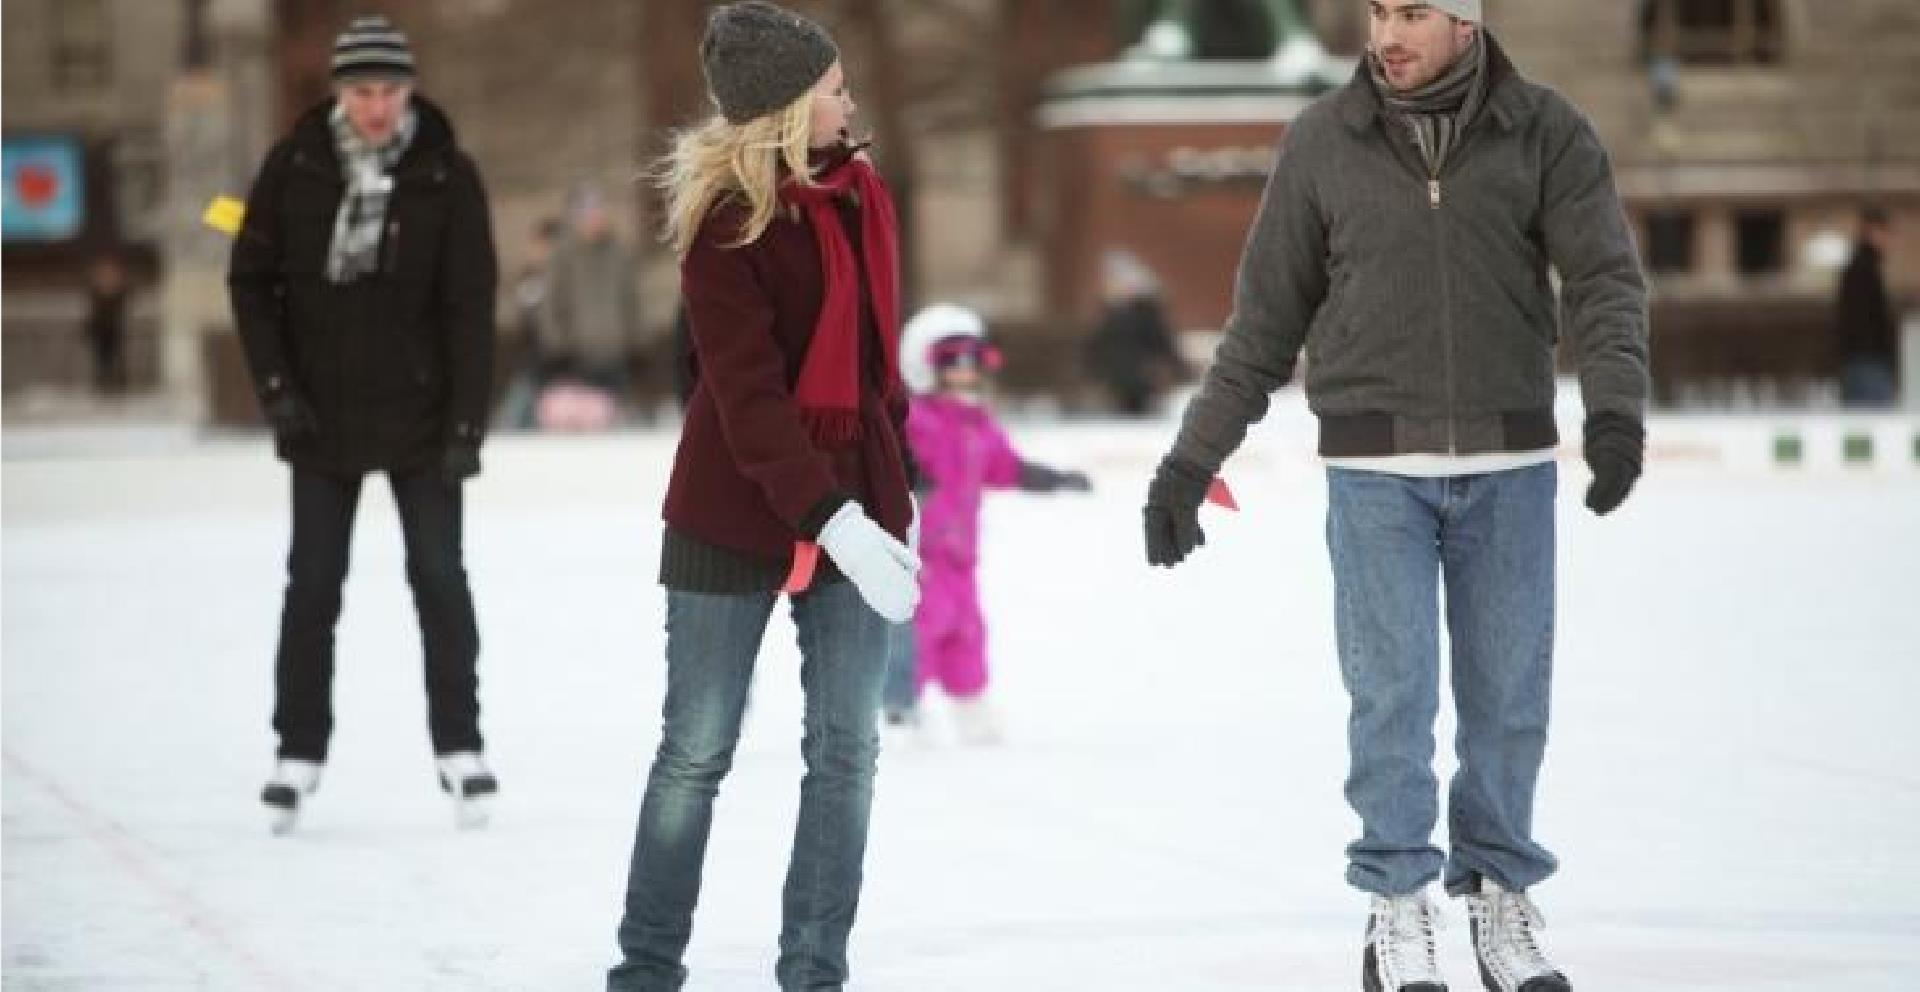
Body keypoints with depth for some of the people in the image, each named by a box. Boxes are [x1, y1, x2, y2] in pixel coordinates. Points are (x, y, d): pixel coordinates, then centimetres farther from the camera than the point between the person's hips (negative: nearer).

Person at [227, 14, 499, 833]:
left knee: (439, 577, 1)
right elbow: (251, 278, 2)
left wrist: (465, 423, -11)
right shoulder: (296, 166, -5)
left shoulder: (446, 176, -8)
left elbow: (470, 305, -7)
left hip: (419, 412, -1)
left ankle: (459, 747, 10)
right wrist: (276, 387, -7)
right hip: (322, 415, 1)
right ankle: (299, 752, 12)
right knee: (312, 584, 5)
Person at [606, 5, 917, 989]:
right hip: (738, 517, -5)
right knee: (696, 752, 3)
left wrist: (893, 496, 14)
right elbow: (748, 394, -20)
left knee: (846, 751, 3)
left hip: (855, 505, 5)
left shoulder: (861, 195, 5)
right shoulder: (727, 221, -14)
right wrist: (831, 520, -28)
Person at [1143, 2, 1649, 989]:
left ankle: (1500, 903, 19)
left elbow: (1605, 279, -12)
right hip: (1377, 467, -1)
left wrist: (1616, 409, -30)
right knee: (1393, 692, -5)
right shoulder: (1323, 142, -2)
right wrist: (1191, 459, 3)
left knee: (1508, 695, 5)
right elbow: (1266, 315, 4)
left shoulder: (1546, 131, -3)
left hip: (1507, 464, 1)